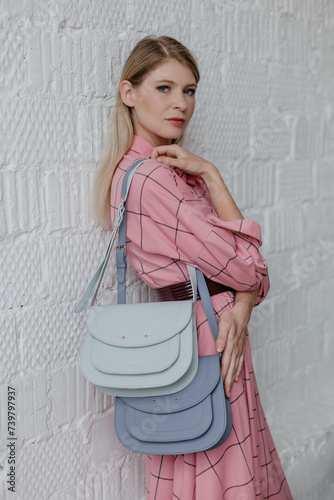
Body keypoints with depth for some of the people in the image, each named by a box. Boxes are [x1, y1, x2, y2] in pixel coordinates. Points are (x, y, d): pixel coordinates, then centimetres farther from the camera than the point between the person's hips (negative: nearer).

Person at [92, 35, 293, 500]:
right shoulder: (151, 179, -22)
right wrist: (210, 175, -14)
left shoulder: (172, 169, 8)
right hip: (205, 342, -9)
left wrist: (239, 311, -16)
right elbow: (243, 267, -19)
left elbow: (247, 261, 4)